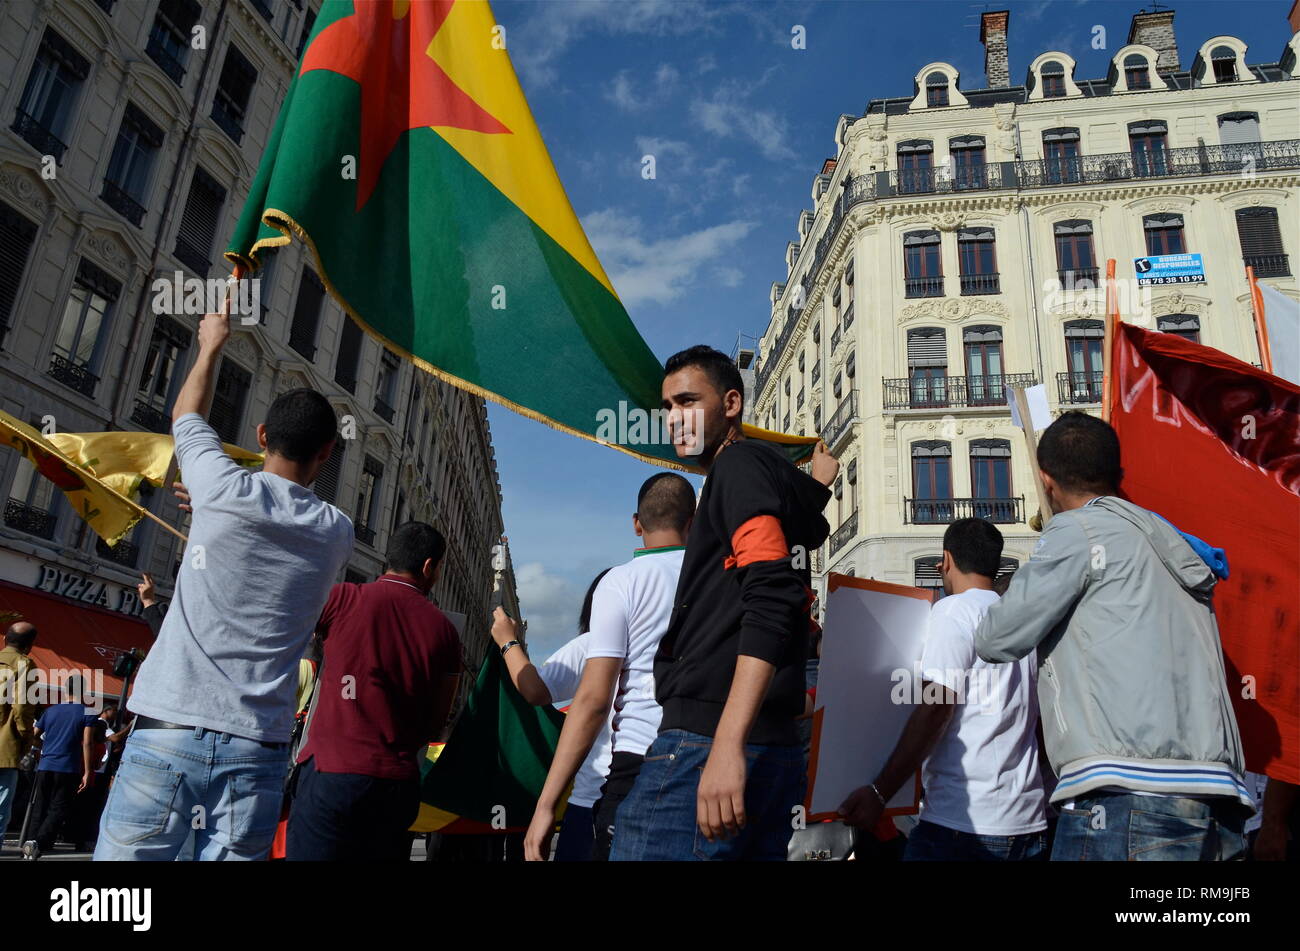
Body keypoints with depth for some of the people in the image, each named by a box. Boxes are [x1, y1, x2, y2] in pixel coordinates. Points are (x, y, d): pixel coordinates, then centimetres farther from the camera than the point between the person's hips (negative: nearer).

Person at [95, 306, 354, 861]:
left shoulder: (228, 491, -2)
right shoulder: (336, 532, 4)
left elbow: (186, 416, 18)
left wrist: (211, 345, 33)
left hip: (169, 731, -2)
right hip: (257, 749, 2)